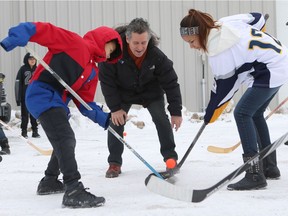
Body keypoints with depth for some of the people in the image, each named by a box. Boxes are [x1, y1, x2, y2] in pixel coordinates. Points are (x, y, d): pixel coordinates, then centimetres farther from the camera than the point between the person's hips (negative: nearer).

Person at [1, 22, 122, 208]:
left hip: (57, 103, 10)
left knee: (66, 141, 24)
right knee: (65, 138, -20)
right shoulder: (74, 42, -5)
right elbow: (43, 30, -13)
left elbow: (85, 103, 14)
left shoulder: (93, 71, 18)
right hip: (42, 95, -10)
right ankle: (73, 191, -25)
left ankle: (49, 182, 40)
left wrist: (104, 119, 0)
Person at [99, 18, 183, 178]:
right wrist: (115, 108, -22)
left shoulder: (156, 55, -31)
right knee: (116, 121, -10)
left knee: (161, 119, -11)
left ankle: (171, 158, 4)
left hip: (151, 91, 0)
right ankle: (114, 163, 3)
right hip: (123, 91, 0)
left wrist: (176, 111, -20)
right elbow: (106, 81, -21)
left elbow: (171, 82, -22)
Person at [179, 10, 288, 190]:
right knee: (255, 113, 19)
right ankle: (270, 167, 28)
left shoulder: (219, 53, -23)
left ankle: (255, 174, -16)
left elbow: (224, 87, -14)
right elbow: (258, 18, 11)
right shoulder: (227, 22, -1)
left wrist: (210, 114, -2)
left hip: (272, 71, -11)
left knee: (242, 113, -13)